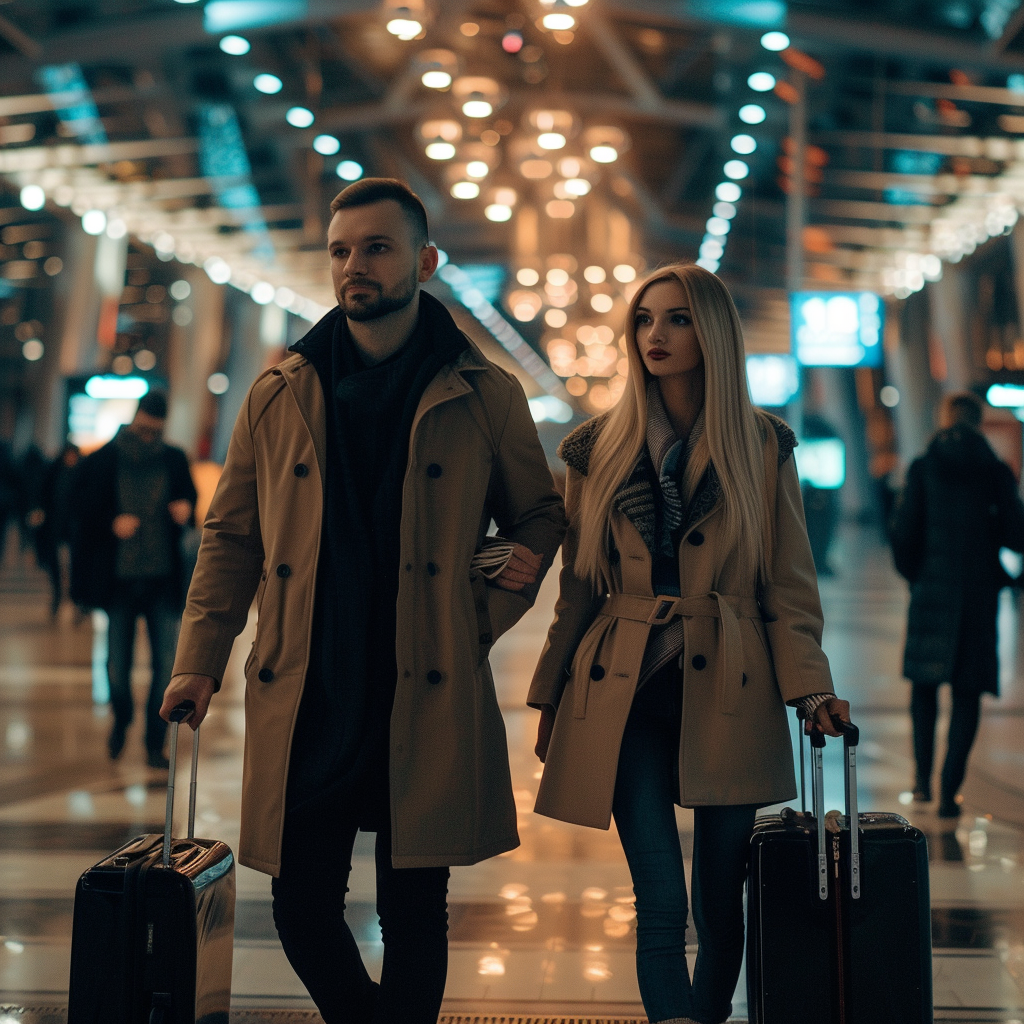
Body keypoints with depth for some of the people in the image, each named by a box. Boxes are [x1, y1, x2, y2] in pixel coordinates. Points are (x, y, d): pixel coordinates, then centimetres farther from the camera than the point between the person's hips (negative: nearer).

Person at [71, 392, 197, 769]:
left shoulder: (174, 460, 2)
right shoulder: (103, 461, -2)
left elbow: (188, 494, 18)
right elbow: (83, 513, 2)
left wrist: (186, 508, -5)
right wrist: (112, 524, -16)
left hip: (163, 580, 1)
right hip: (120, 580, -1)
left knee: (167, 665, -3)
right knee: (118, 664, 6)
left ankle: (155, 744, 11)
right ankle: (121, 720, 36)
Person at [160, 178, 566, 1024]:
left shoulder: (485, 395, 4)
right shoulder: (280, 396, 9)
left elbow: (540, 514, 14)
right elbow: (232, 535, 12)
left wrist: (488, 616, -2)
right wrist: (201, 658, 3)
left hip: (428, 697, -2)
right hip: (304, 701, 2)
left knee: (413, 913, 4)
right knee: (303, 909, 6)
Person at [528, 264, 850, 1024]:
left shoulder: (764, 446, 4)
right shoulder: (601, 448, 6)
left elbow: (790, 588, 5)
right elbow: (579, 588, 11)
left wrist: (811, 688, -8)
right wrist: (550, 699, 11)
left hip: (728, 696, 0)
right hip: (627, 694, 0)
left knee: (720, 900, 8)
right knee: (662, 906, -9)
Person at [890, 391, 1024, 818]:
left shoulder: (923, 467, -2)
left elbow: (903, 532, -6)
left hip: (932, 588, 0)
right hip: (980, 590, 0)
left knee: (924, 683, 16)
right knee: (967, 691, 4)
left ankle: (924, 779, 13)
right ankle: (950, 790, -1)